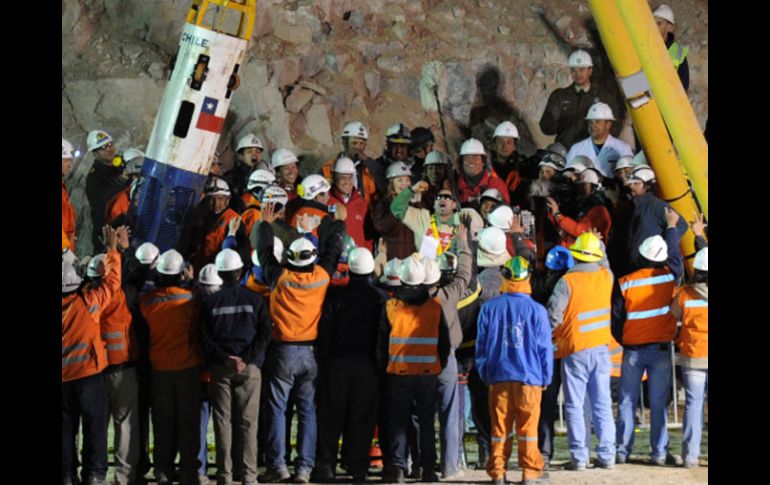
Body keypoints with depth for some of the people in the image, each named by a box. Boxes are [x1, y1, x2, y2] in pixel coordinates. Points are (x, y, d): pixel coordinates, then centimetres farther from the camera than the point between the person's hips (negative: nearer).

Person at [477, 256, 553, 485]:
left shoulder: (489, 308, 1)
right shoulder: (537, 310, -5)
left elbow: (481, 344, 7)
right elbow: (545, 348, 0)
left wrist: (484, 374, 17)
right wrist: (546, 378, 10)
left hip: (499, 377, 2)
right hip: (529, 377, -2)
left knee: (500, 427, 8)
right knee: (528, 428, 3)